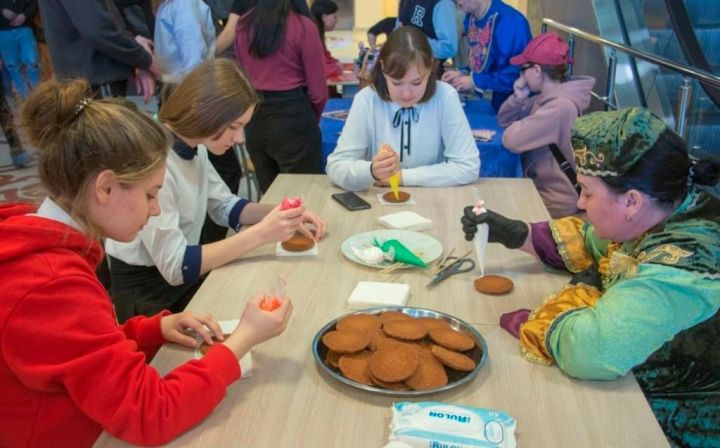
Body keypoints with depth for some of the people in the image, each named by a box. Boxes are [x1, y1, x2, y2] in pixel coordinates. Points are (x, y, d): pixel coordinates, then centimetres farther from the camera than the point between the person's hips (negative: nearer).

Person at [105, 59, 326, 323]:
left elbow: (225, 206, 11)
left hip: (182, 276, 7)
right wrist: (261, 233, -28)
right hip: (144, 293, -7)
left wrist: (280, 214, -7)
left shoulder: (193, 146, -2)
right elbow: (175, 267, -26)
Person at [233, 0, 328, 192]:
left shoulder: (243, 25, 7)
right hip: (293, 117, -5)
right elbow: (318, 91, -7)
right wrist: (311, 119, 11)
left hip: (254, 118, 5)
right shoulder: (303, 26, -8)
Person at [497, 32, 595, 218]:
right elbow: (504, 120, 11)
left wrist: (519, 126, -7)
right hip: (540, 187, 8)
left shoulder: (561, 106, -27)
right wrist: (518, 98, -7)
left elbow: (511, 139, -29)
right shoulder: (546, 97, 4)